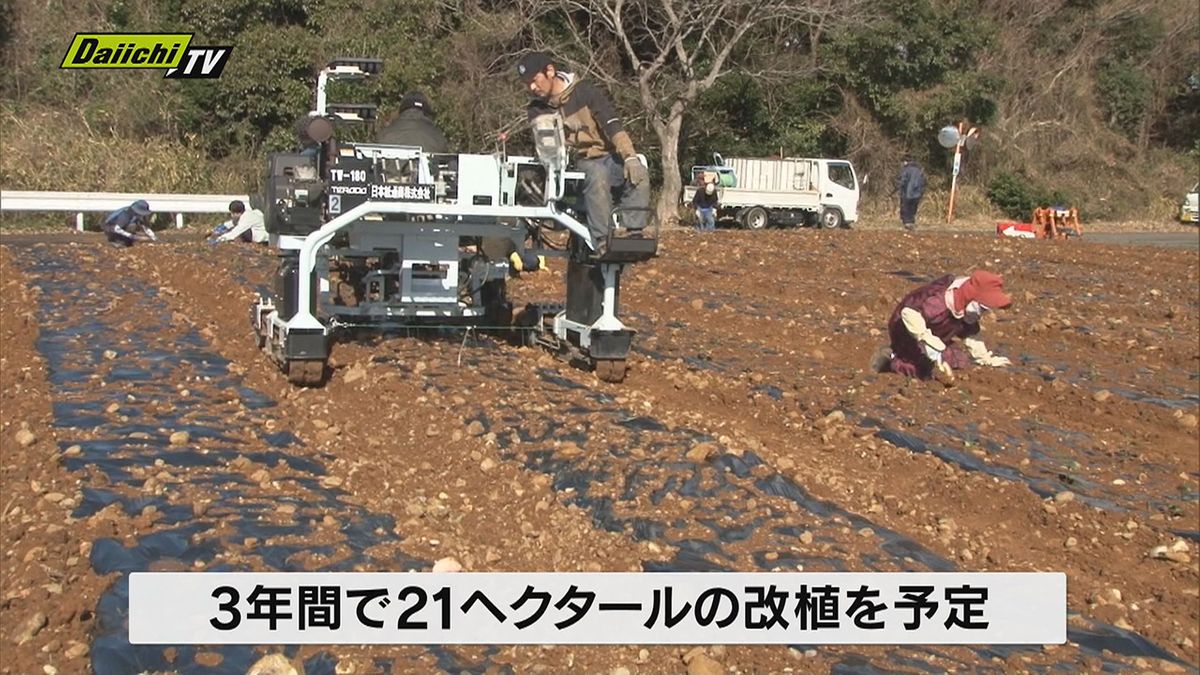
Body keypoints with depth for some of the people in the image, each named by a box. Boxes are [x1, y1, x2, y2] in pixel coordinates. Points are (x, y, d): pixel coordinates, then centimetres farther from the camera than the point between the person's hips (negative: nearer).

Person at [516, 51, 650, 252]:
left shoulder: (584, 90, -5)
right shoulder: (537, 110, 4)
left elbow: (612, 124, -13)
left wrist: (630, 157, -26)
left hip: (610, 156, 0)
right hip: (583, 162, 0)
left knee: (639, 175, -32)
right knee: (597, 177, -37)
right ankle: (601, 242, -40)